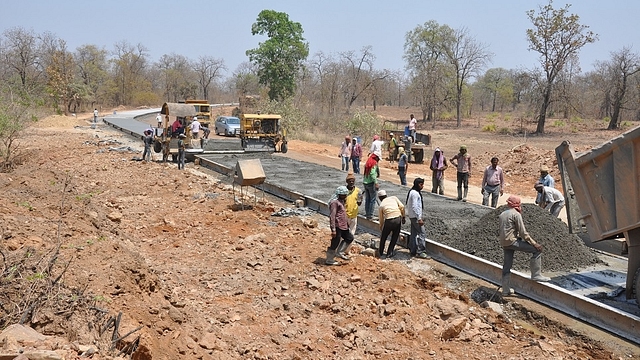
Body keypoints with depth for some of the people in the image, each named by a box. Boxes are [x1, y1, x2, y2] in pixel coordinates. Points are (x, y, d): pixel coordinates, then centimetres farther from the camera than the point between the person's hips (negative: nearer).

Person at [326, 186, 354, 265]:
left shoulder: (342, 202, 16)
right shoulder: (335, 202, -15)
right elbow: (332, 216, -20)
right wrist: (333, 229, -24)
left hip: (343, 226, 10)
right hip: (337, 227, -10)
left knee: (350, 238, 17)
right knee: (335, 244, -1)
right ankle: (329, 260, 12)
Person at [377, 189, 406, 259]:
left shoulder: (381, 205, 11)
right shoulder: (393, 198, 13)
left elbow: (381, 219, 16)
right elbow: (402, 206, 1)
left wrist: (381, 229, 31)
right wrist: (403, 217, 11)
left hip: (389, 221, -1)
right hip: (398, 219, 1)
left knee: (383, 237, 20)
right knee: (394, 237, 21)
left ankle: (381, 253, 34)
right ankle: (390, 253, 25)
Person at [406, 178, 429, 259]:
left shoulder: (416, 192, 13)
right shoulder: (415, 193, -19)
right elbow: (414, 207, -24)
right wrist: (419, 218, -22)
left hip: (413, 216, 10)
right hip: (415, 217, -10)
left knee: (414, 233, 14)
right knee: (422, 234, -7)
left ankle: (412, 251, 20)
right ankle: (421, 252, -5)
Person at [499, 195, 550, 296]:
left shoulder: (502, 214, 18)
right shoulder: (516, 214, -7)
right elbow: (523, 232, -12)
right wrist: (534, 243, -9)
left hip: (504, 243, 9)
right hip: (512, 241, -9)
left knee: (506, 266, 14)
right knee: (537, 250, -5)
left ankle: (506, 290, 19)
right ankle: (536, 275, -4)